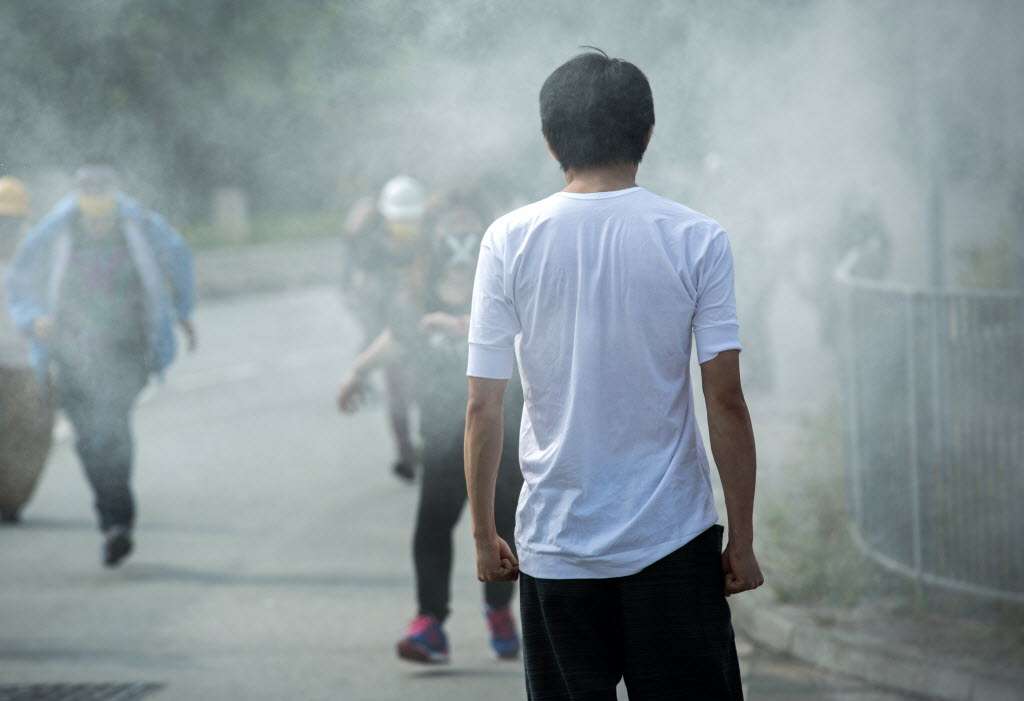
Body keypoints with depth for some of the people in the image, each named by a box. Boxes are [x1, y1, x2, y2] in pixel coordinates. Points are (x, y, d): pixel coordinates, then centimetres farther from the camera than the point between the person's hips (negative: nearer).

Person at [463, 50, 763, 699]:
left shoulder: (510, 241, -3)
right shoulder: (696, 239, -5)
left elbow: (484, 408, -3)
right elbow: (726, 401, -7)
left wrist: (484, 535, 8)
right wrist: (742, 539, 1)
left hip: (555, 546, 1)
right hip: (673, 542, -1)